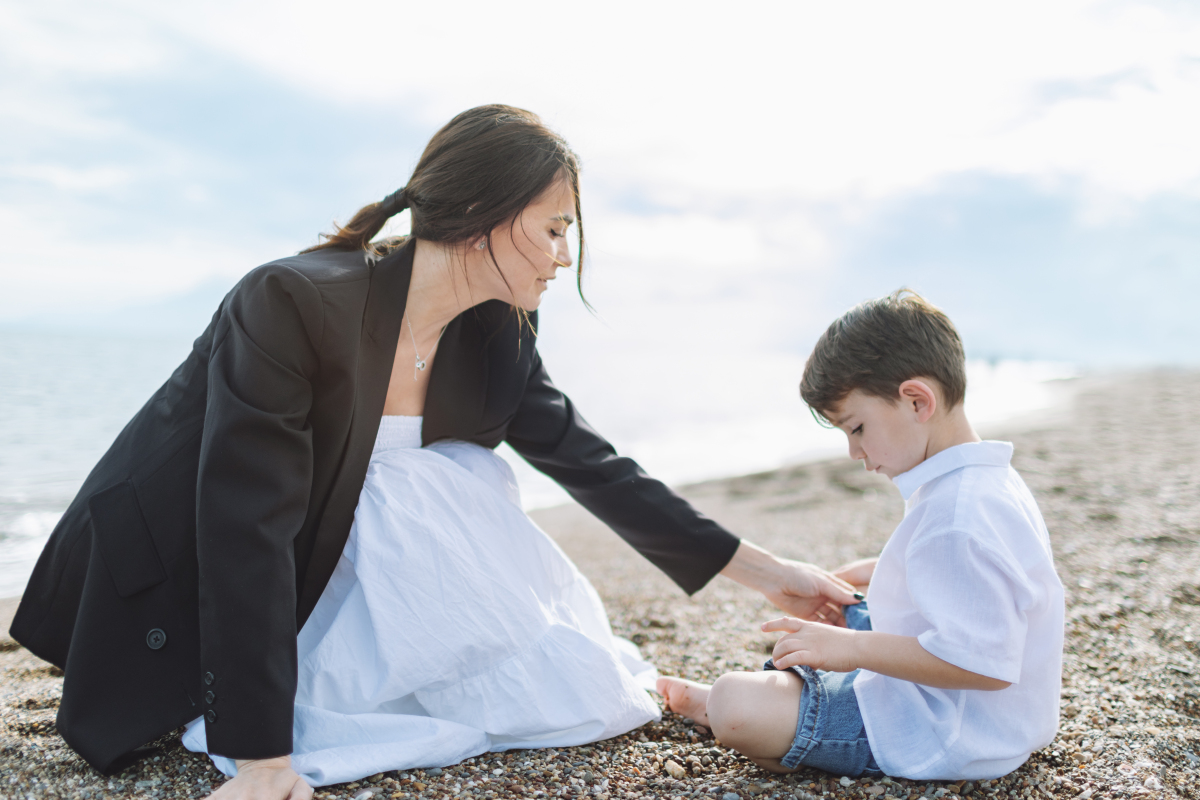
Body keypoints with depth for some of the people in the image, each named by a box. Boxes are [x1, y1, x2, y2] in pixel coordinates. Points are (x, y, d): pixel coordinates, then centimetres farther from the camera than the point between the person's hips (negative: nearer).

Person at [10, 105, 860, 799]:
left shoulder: (496, 334, -9)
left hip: (337, 571, 6)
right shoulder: (292, 302, -30)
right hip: (179, 580, -5)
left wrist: (758, 568, -3)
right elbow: (248, 530, -33)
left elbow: (591, 463, -2)